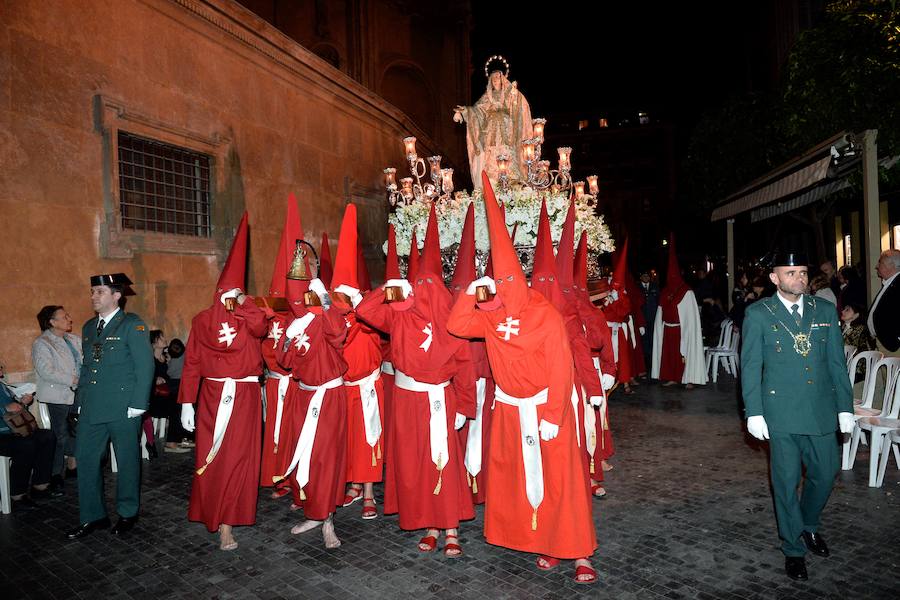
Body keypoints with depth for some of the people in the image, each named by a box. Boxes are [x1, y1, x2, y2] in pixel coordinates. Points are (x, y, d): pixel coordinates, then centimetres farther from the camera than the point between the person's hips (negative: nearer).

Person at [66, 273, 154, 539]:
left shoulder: (132, 325, -7)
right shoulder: (89, 327, 14)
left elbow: (145, 366, -11)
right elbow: (86, 366, 19)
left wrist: (138, 405, -15)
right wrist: (82, 401, 13)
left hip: (123, 408, -6)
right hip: (92, 408, 6)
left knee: (127, 460, 6)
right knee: (85, 459, 7)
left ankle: (127, 513, 24)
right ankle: (92, 517, 22)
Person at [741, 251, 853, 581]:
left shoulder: (825, 310, 6)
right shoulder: (758, 314, -3)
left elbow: (837, 362, 9)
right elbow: (750, 366, -3)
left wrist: (845, 406, 5)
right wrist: (754, 412, -8)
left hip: (822, 408, 3)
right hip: (781, 411, -3)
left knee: (825, 473, 12)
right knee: (787, 480, 5)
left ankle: (808, 526, 41)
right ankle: (794, 548, 23)